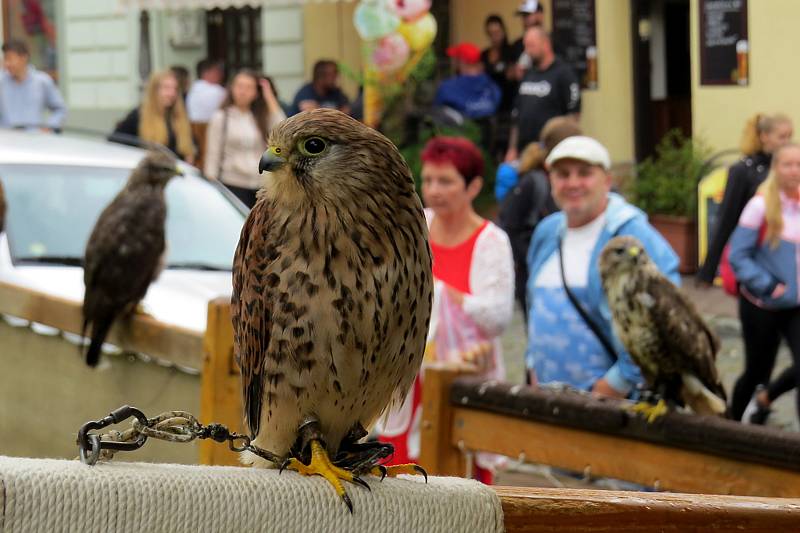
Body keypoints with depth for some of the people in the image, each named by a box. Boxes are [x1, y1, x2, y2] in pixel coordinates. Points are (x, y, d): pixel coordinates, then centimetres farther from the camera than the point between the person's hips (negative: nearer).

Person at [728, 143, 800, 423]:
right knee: (757, 372, 12)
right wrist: (768, 287, -19)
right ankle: (733, 420, 38)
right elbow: (738, 255, -12)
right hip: (762, 306, -3)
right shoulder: (761, 205, -12)